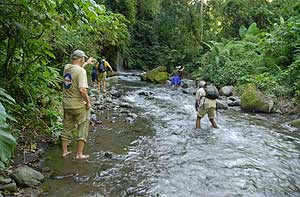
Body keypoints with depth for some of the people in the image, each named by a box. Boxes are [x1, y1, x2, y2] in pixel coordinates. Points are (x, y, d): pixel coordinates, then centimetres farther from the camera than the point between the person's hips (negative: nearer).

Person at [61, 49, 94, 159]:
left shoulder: (66, 68, 4)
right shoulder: (81, 71, -17)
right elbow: (82, 90, -26)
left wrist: (87, 63, 41)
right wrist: (88, 101, -12)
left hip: (67, 104, 7)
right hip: (79, 105, -7)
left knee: (67, 128, 17)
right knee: (83, 129, 7)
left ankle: (64, 152, 27)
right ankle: (79, 154, 10)